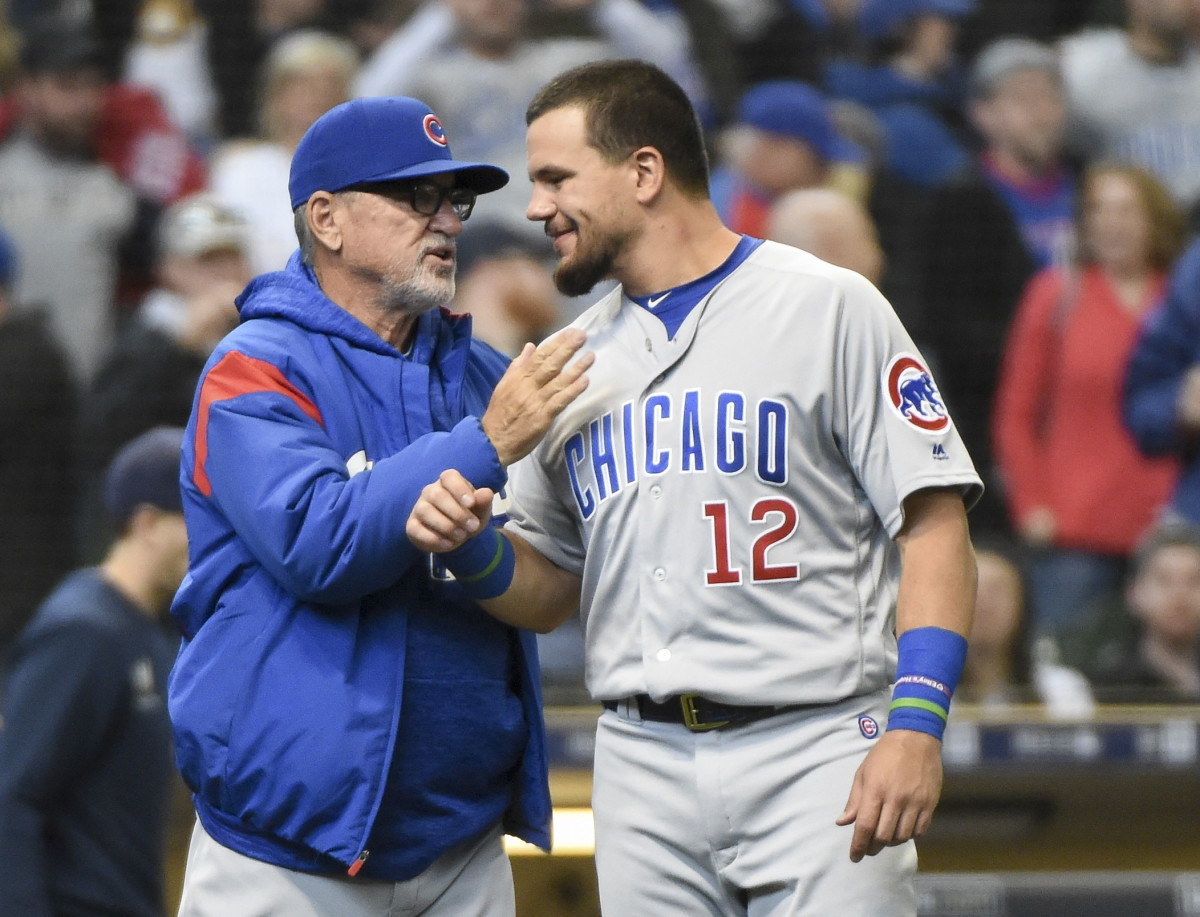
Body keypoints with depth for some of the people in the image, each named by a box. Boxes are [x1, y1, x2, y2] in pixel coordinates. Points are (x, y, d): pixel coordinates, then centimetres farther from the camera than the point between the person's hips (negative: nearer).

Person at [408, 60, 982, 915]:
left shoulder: (828, 308, 0)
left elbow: (932, 524, -6)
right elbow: (548, 593, 21)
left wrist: (915, 723, -18)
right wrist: (469, 548, -2)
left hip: (813, 748, -5)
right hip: (642, 764, 5)